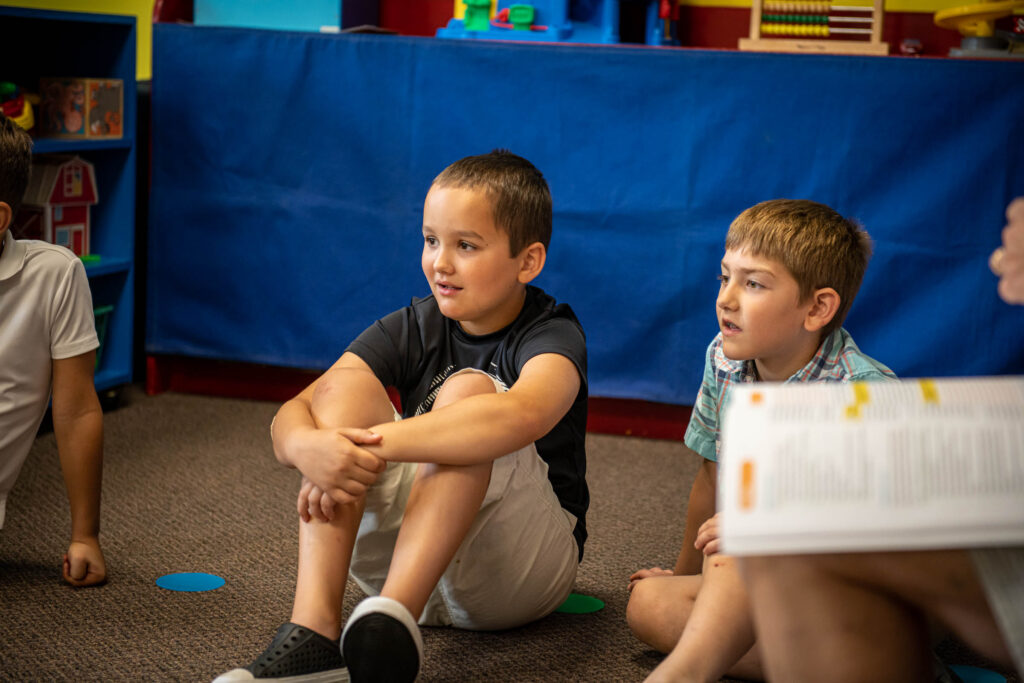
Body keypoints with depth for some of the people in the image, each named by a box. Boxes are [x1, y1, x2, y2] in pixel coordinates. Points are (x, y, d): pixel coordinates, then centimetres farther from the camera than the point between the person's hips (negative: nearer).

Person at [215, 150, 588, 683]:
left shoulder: (553, 335, -12)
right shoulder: (412, 329, 1)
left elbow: (523, 415, -39)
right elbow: (289, 417, -12)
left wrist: (377, 443, -46)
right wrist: (309, 447, -38)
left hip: (520, 575, -4)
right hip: (407, 551, 4)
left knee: (468, 387, -27)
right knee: (345, 385, -17)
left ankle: (395, 618, -44)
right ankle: (312, 631, -34)